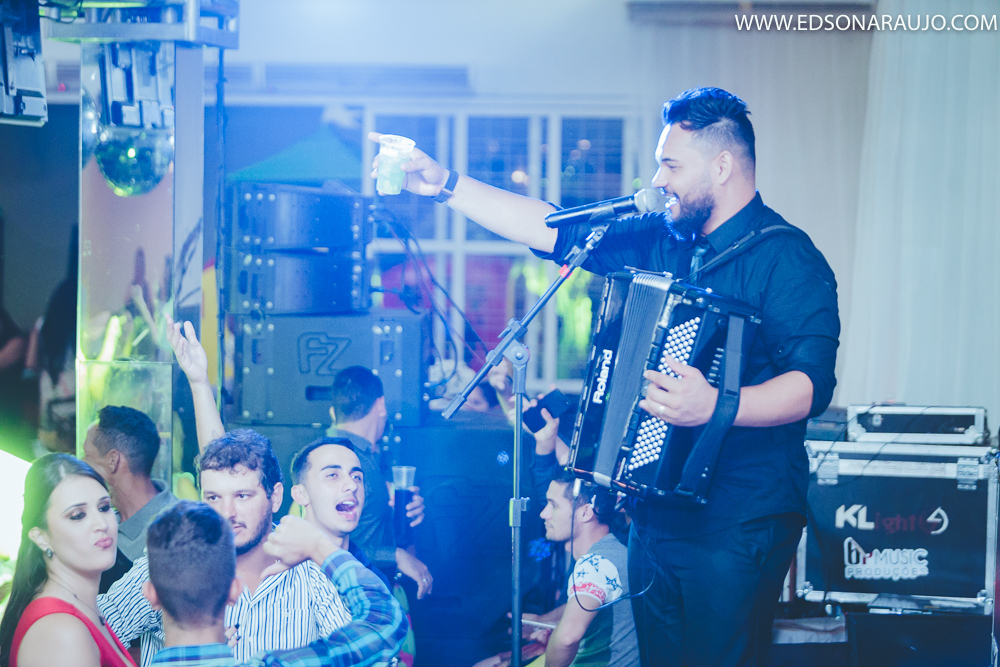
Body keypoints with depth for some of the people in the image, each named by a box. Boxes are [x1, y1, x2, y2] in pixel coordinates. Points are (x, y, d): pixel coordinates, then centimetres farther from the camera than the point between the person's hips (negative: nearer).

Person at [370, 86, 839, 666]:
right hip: (657, 514, 8)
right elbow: (551, 229, 10)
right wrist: (447, 185, 5)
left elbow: (812, 384, -23)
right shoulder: (661, 240, 10)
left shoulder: (786, 258, -13)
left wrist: (715, 406, -37)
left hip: (736, 531, -8)